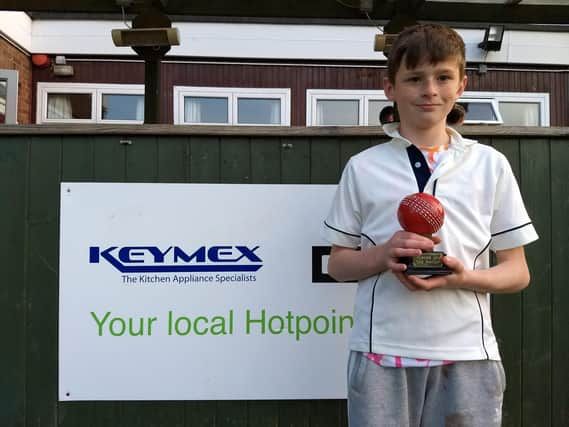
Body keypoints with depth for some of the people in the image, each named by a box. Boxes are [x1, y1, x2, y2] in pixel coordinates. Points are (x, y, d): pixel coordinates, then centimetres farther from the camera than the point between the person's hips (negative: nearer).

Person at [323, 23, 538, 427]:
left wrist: (462, 276, -14)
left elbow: (518, 272, 6)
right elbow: (338, 264, 7)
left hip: (467, 354, 1)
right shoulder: (363, 167, 4)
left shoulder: (491, 165, 4)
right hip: (381, 354, 0)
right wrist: (383, 256, -13)